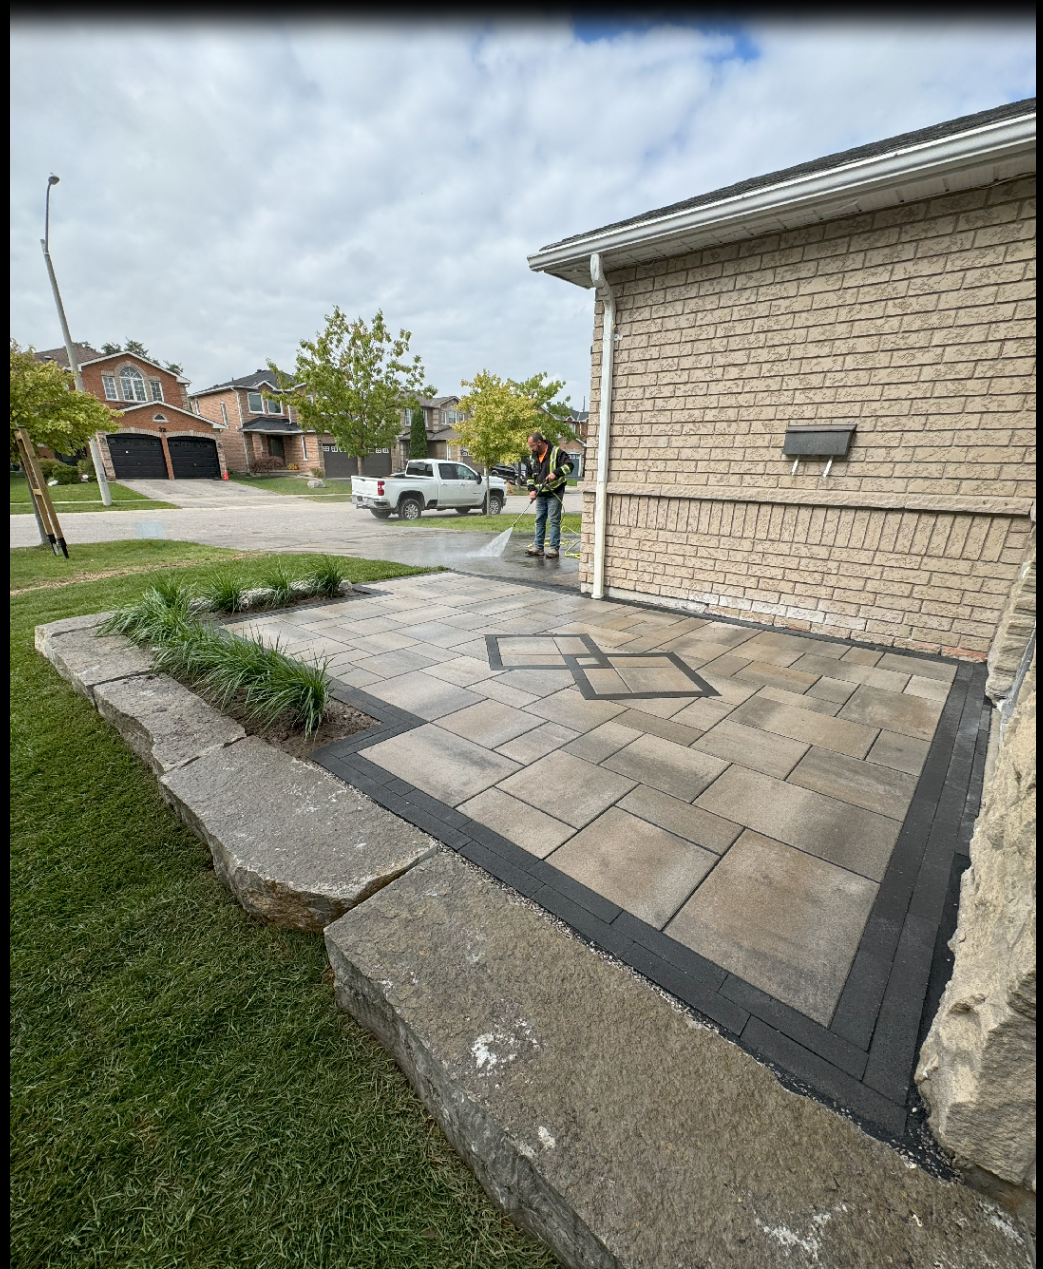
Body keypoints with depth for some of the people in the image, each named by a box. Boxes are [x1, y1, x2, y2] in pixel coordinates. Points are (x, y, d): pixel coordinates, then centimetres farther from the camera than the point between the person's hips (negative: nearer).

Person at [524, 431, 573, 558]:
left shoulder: (556, 452, -9)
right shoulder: (533, 457, 11)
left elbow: (569, 465, -18)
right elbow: (530, 476, 19)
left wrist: (556, 473, -31)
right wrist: (532, 489, 4)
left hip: (554, 494, -7)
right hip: (540, 495, 7)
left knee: (554, 521, -6)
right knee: (539, 521, 10)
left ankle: (554, 548, -3)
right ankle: (538, 547, 17)